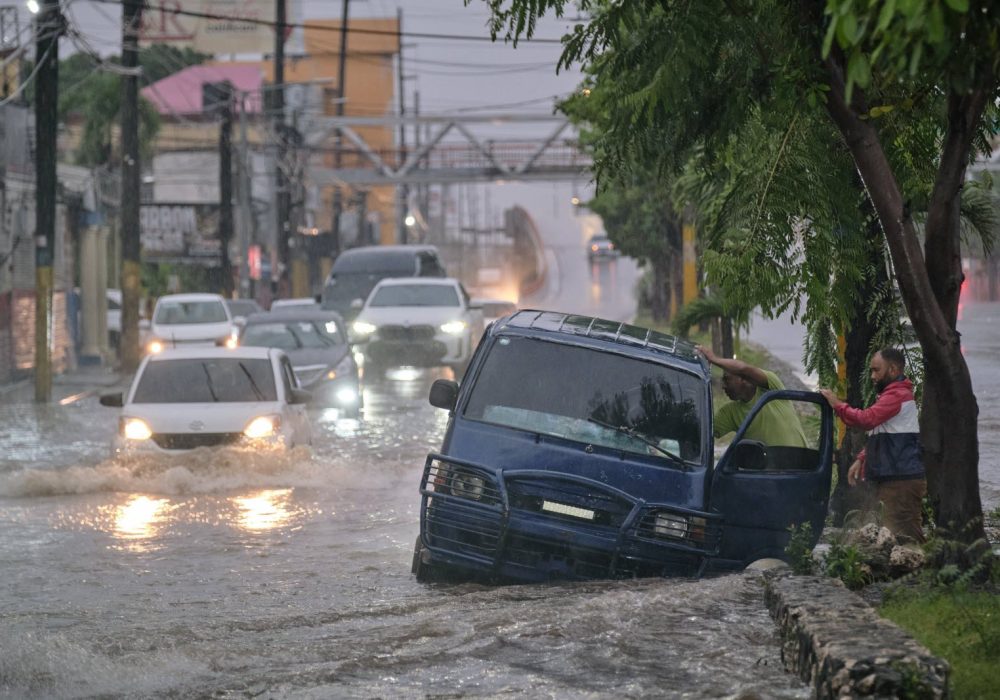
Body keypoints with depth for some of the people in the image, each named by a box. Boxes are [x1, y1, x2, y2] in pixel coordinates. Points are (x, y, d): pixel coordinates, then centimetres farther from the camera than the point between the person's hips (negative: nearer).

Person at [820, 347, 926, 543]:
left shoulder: (898, 395, -12)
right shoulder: (892, 394, 24)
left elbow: (867, 419, -25)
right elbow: (877, 436, 30)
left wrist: (837, 405, -12)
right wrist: (862, 459, 17)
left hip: (901, 480, -11)